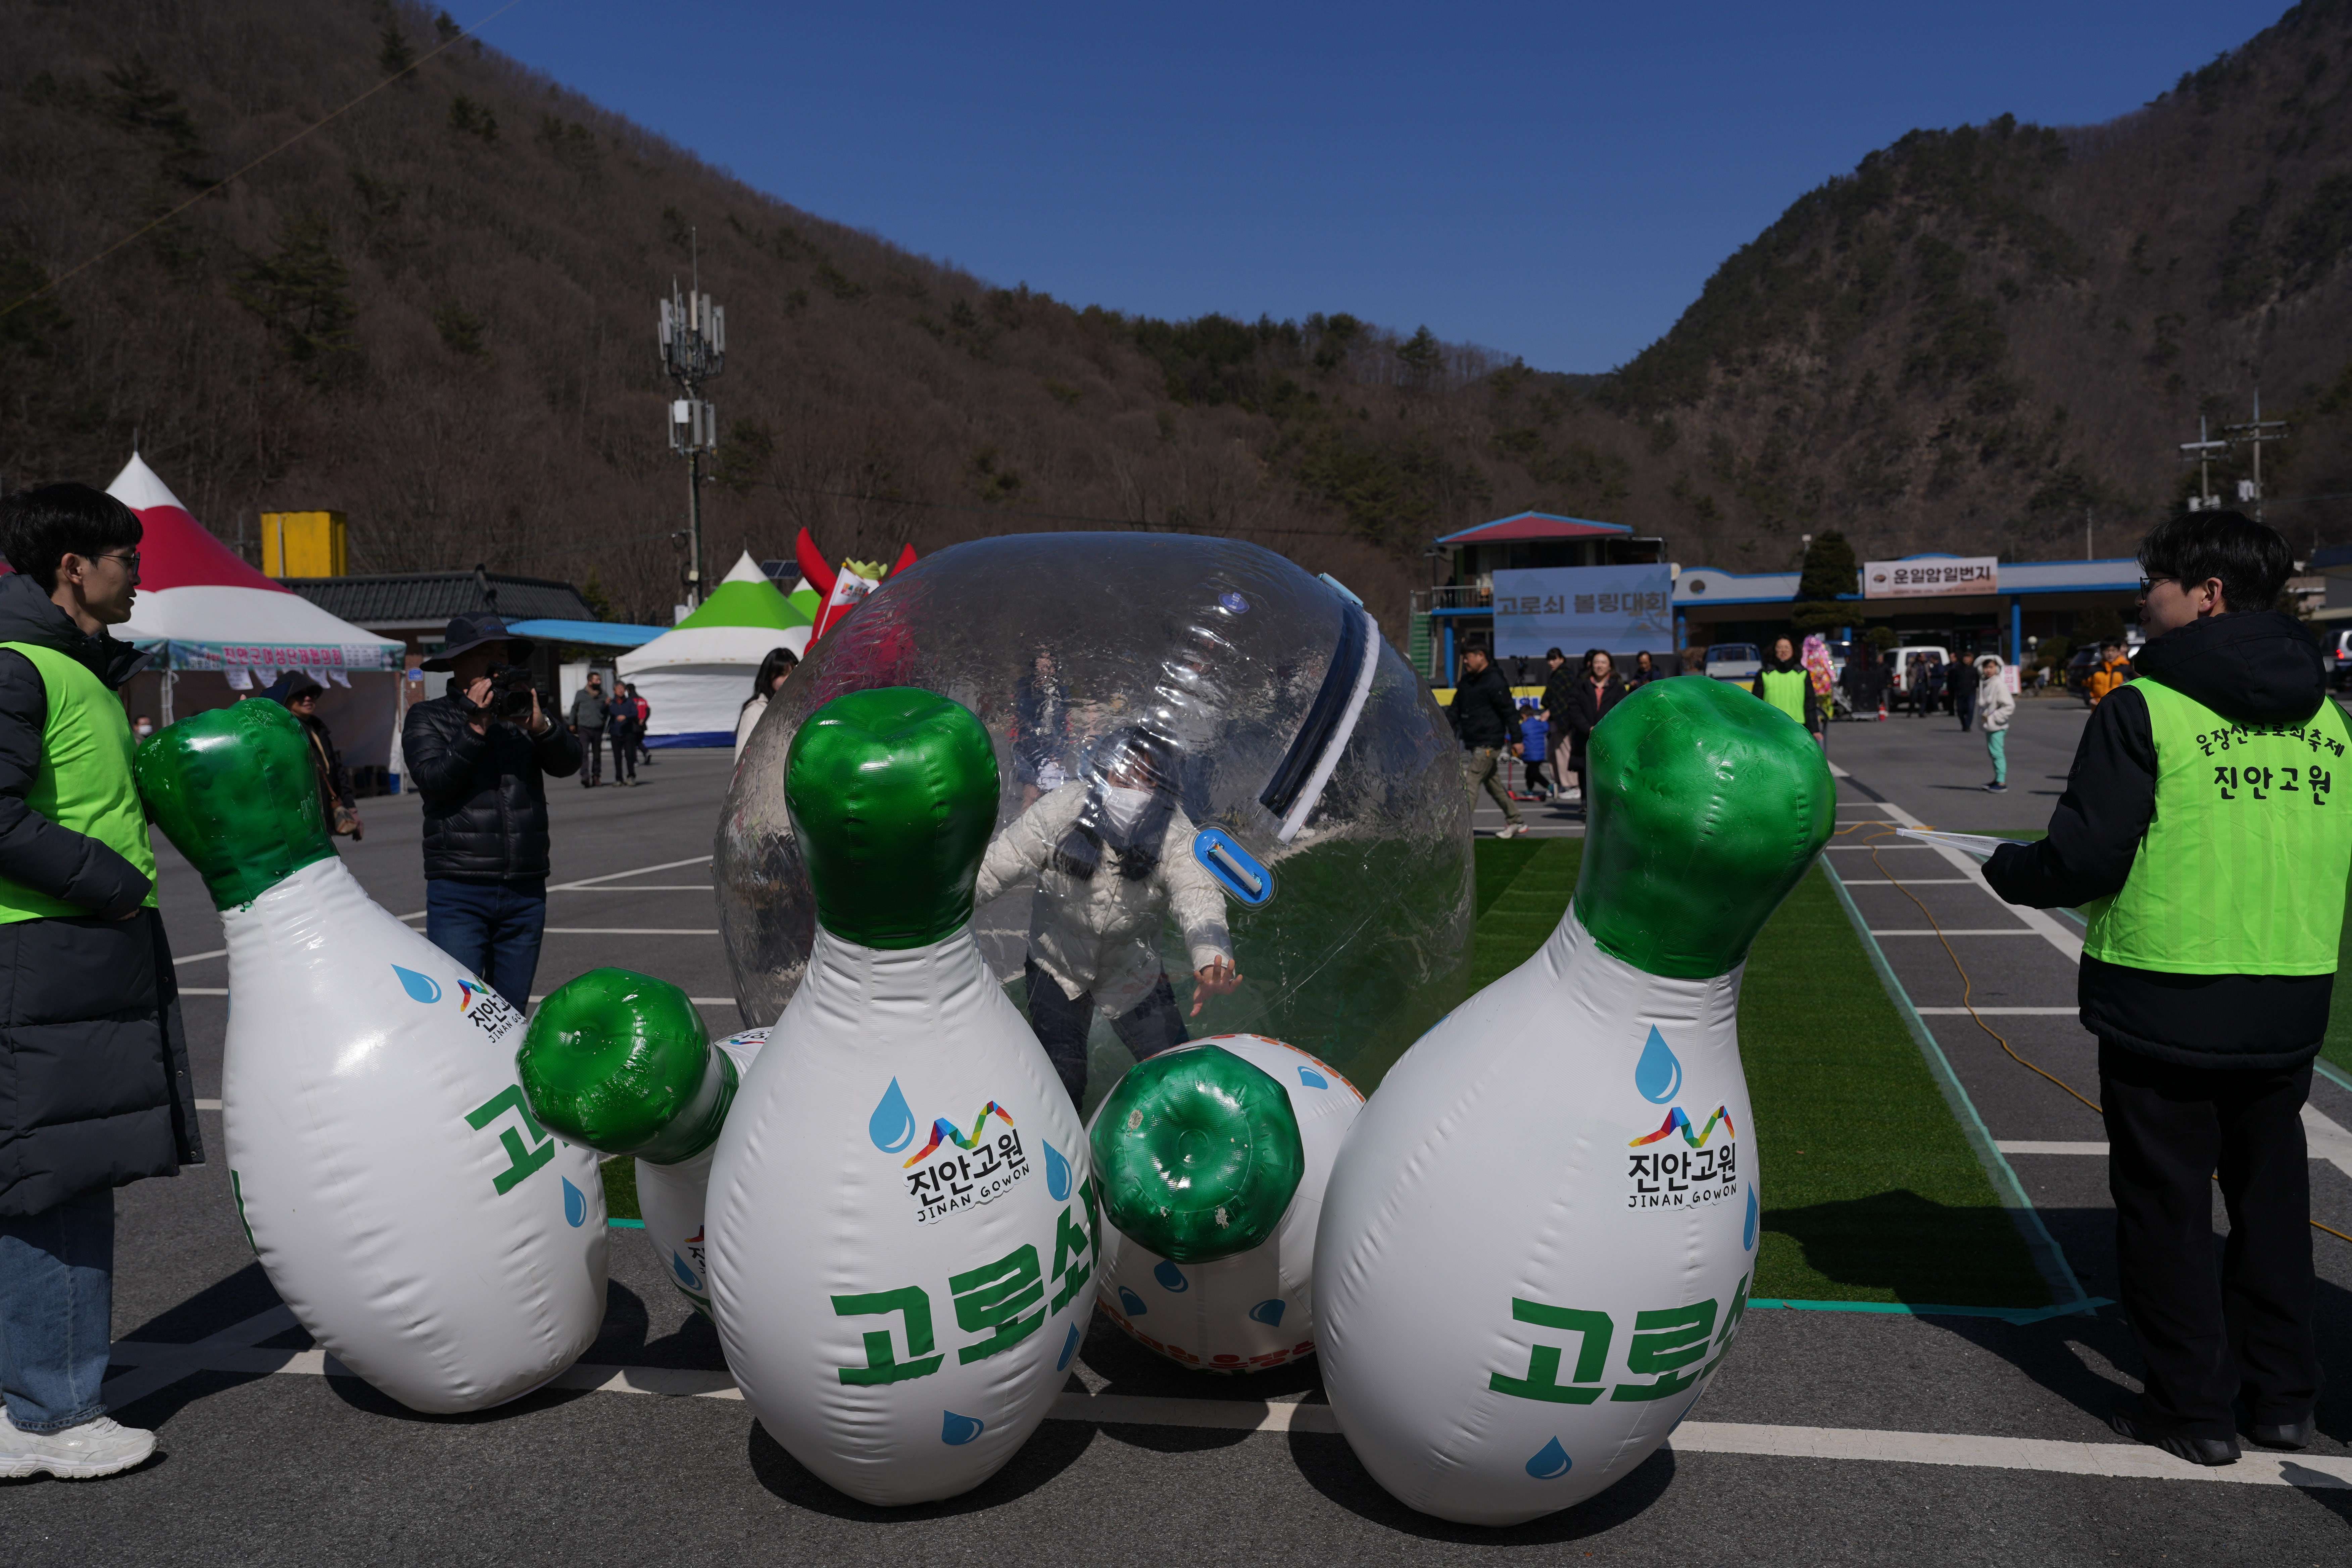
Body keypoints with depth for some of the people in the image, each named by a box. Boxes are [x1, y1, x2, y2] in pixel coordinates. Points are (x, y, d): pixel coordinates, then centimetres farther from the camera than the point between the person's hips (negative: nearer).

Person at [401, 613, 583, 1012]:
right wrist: (476, 729, -16)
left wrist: (540, 726, -18)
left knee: (513, 1013, 8)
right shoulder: (427, 718, 7)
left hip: (526, 892, 3)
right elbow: (433, 780, -9)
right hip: (459, 893, -3)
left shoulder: (523, 711, 12)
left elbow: (569, 763, -1)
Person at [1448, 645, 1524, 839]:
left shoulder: (1494, 682, -13)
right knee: (1493, 784, 16)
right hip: (1475, 743, 9)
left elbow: (1510, 711, -14)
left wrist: (1516, 740, -15)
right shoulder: (1467, 681, 13)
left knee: (1471, 785, -12)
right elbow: (1455, 709, 16)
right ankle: (1515, 822, 27)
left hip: (1489, 744, -9)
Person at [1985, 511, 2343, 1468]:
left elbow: (2082, 862, -16)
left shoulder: (2144, 710, -14)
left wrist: (2005, 870, 4)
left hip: (2165, 1003, -6)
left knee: (2167, 1203, 8)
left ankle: (2193, 1408, 16)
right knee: (2271, 1194, 19)